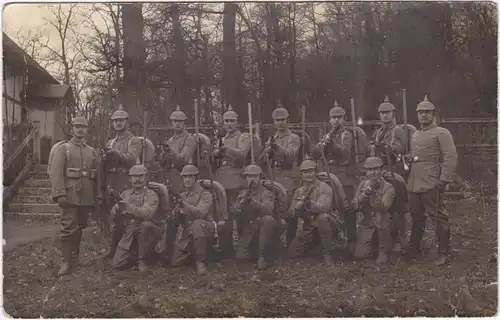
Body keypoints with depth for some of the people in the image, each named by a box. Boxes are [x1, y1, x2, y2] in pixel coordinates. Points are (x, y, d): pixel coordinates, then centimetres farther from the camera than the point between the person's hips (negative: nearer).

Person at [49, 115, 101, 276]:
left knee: (80, 227, 11)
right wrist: (60, 194, -18)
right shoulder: (63, 149, 2)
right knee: (68, 228, -9)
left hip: (86, 197, 4)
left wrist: (98, 196, 6)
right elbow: (56, 173, -8)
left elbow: (98, 176, 13)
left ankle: (75, 256, 26)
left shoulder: (92, 151, 14)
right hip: (70, 196, -4)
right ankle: (67, 261, -3)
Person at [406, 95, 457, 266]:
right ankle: (413, 249, 28)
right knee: (416, 218, 16)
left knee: (439, 218, -1)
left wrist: (444, 180, -17)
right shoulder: (414, 135, 18)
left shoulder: (442, 133, -4)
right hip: (413, 185, 7)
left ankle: (443, 254, 8)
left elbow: (450, 157, -11)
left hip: (431, 185, -7)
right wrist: (408, 158, 9)